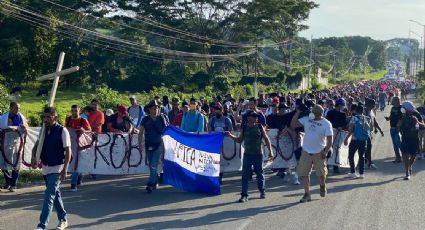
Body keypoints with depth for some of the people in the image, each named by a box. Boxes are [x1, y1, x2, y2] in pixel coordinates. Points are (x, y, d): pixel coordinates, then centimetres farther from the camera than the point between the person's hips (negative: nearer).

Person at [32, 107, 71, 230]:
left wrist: (65, 170, -17)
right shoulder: (43, 130, 6)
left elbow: (68, 151, -12)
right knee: (55, 194, 16)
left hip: (57, 169, -7)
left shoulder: (62, 131, -12)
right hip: (46, 168, 7)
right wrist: (34, 157, -6)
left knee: (49, 196, -13)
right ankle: (63, 220, 30)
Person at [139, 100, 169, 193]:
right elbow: (141, 132, 2)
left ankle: (150, 184, -11)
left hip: (158, 144, -3)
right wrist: (140, 143, -6)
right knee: (151, 165, 12)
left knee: (154, 165, -11)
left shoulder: (162, 118, -2)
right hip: (148, 145, 3)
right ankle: (155, 182, 28)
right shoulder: (146, 119, 1)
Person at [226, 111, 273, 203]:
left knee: (260, 173, 9)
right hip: (247, 154, 1)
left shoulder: (260, 127, 0)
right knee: (245, 175, -4)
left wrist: (270, 151, -3)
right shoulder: (244, 128, 5)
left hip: (258, 154, -1)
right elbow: (239, 140, 10)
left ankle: (262, 191, 28)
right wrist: (231, 135, -4)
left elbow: (266, 139, 3)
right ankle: (244, 195, -2)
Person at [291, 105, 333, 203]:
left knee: (321, 173, 7)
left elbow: (329, 140, -9)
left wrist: (326, 151, -18)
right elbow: (293, 125, -7)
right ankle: (307, 194, 10)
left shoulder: (326, 124, -10)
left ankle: (323, 186, 40)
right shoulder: (306, 119, -3)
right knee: (304, 173, 2)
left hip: (319, 153, -2)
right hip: (306, 151, 3)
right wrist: (298, 113, -12)